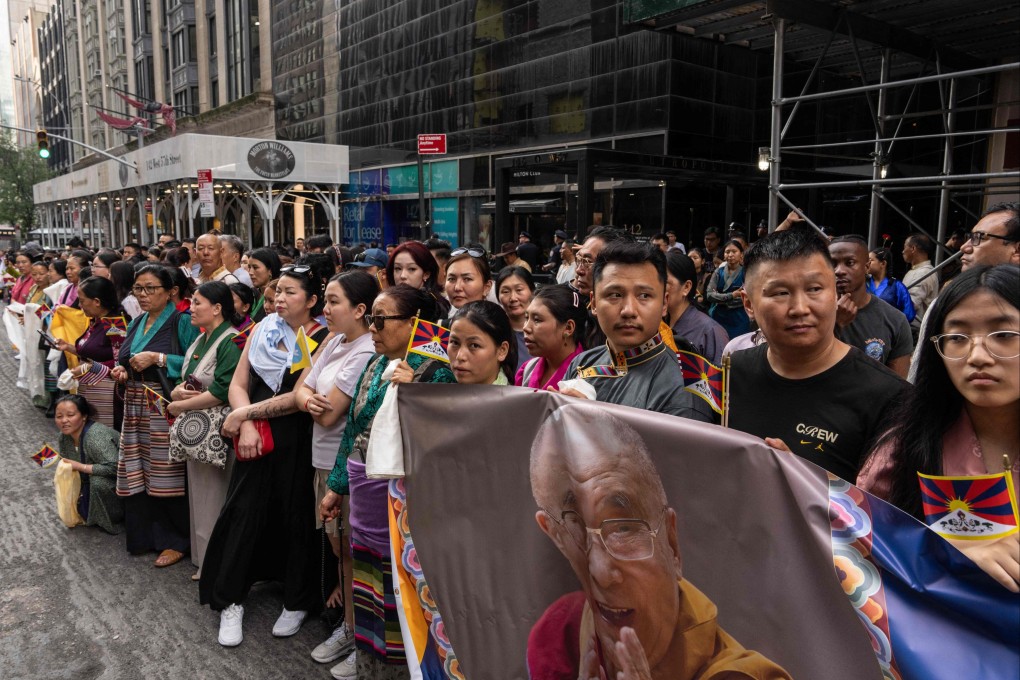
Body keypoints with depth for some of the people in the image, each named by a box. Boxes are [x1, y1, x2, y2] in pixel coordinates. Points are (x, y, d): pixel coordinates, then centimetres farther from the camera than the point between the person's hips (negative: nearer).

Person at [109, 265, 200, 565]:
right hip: (136, 406, 7)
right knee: (138, 473, 10)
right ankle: (144, 534, 25)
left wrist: (157, 358, -19)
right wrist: (121, 370, 2)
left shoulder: (182, 321, -8)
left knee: (167, 474, -3)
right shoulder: (137, 323, 15)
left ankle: (176, 540, 10)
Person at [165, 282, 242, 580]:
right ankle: (203, 560, 29)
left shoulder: (231, 342, -16)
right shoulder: (200, 340, 13)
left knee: (215, 499, 1)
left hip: (218, 432, -9)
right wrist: (177, 392, -7)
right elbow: (184, 381, 16)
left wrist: (179, 406, -12)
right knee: (199, 496, 16)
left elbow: (220, 393, -23)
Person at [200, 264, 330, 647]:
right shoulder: (263, 329, 6)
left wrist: (243, 413, -10)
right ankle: (230, 601, 20)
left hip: (297, 441, -4)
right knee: (243, 511, 4)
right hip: (256, 438, 4)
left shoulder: (322, 340, -9)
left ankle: (298, 602, 25)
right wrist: (246, 426, -10)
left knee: (296, 516, 7)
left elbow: (298, 398, -16)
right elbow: (238, 383, 5)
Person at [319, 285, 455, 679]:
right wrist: (337, 485, 17)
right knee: (368, 580, 21)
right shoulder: (376, 364, 7)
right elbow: (355, 426, 13)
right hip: (364, 493, 8)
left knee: (398, 584, 6)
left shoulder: (434, 371, -16)